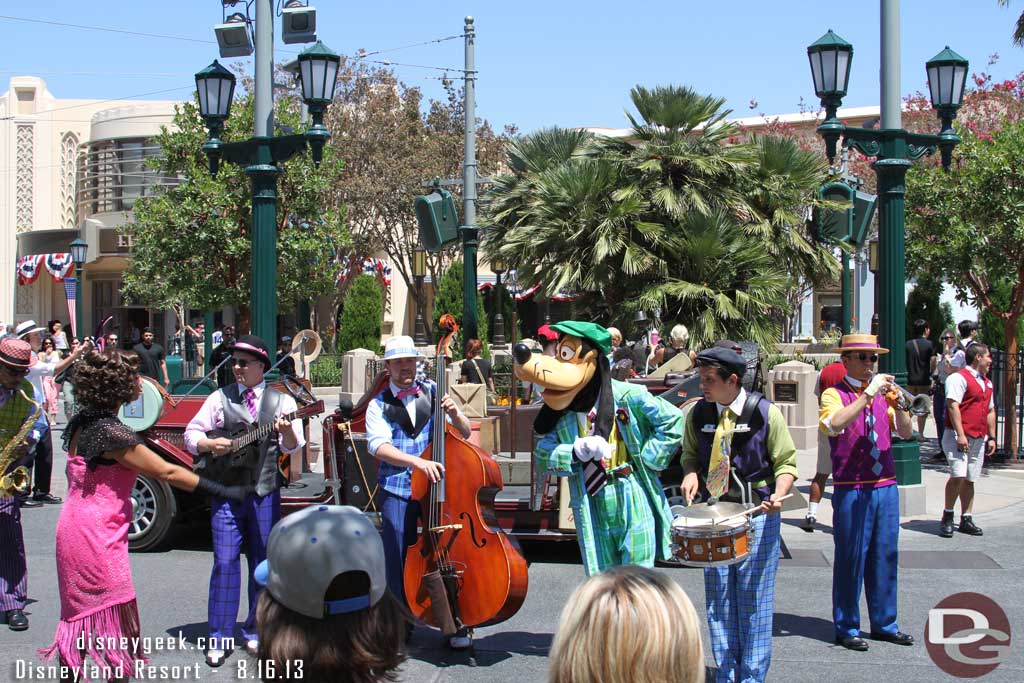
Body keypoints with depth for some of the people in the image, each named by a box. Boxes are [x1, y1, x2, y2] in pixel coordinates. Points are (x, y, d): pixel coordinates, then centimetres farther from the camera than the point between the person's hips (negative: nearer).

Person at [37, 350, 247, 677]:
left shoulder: (80, 424, 6)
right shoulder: (111, 432, -20)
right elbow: (167, 472, -20)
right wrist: (222, 491, -16)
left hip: (73, 530, 9)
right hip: (98, 538, -9)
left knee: (79, 622, 18)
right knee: (124, 632, -4)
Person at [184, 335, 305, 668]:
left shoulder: (281, 400, 3)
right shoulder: (220, 398, 5)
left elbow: (292, 448, -4)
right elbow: (191, 433, 6)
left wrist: (287, 432, -25)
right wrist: (209, 444, -14)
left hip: (265, 493, 1)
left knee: (263, 563, 8)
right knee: (225, 563, -4)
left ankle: (255, 633, 21)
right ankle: (219, 638, 2)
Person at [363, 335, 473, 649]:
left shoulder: (432, 392, 7)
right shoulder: (379, 405, 2)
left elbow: (465, 433, 8)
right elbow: (379, 446, -15)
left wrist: (454, 414, -14)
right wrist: (418, 462, -29)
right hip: (397, 491, 0)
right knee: (398, 561, 3)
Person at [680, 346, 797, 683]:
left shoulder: (766, 412, -8)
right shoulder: (698, 414, 2)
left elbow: (786, 462, -1)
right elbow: (690, 453, 18)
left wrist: (778, 495, -20)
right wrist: (690, 473, -5)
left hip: (757, 516, -3)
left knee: (754, 599, -1)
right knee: (718, 598, 6)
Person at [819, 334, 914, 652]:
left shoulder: (883, 393, 13)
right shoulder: (835, 394, -3)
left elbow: (906, 432, 5)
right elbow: (835, 425, -24)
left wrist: (898, 405, -13)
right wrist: (868, 393, -22)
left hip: (886, 486, 6)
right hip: (851, 490, -6)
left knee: (885, 555, 11)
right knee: (851, 557, -1)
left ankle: (884, 623, 21)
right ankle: (847, 628, 8)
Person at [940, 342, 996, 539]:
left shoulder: (987, 383, 20)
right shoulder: (959, 378, -8)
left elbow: (990, 411, 25)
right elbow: (953, 405, -16)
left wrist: (992, 437, 18)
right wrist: (960, 434, -22)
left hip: (979, 439, 8)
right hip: (959, 437, -8)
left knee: (970, 480, 9)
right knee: (958, 475, -18)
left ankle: (966, 520, 14)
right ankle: (947, 517, -5)